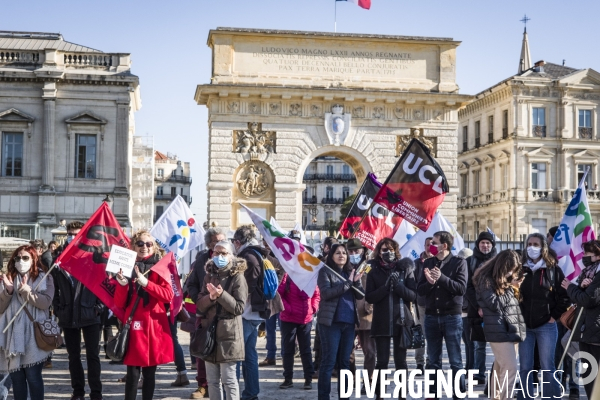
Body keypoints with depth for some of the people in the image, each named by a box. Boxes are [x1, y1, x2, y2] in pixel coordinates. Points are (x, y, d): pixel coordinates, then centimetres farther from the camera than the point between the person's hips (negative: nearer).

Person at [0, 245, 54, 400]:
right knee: (16, 377, 7)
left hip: (34, 336, -3)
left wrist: (26, 290, -20)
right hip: (13, 335, 3)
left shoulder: (44, 278, 3)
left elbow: (45, 302, -10)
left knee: (33, 377, -5)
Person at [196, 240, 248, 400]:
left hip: (228, 334, -5)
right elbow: (199, 305, 4)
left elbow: (239, 307, -11)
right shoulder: (209, 276, 10)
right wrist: (211, 297, -15)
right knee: (212, 380, 11)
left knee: (229, 379, -2)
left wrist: (221, 295, -22)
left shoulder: (238, 277, -6)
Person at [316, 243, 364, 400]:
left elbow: (360, 295, 6)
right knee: (329, 361, -5)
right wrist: (347, 283, -19)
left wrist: (356, 282, -13)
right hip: (331, 321, -5)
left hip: (349, 322, 5)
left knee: (345, 361, 9)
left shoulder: (350, 272, 14)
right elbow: (326, 293, -16)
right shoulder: (325, 271, -1)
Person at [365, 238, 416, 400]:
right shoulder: (374, 272, 5)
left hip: (402, 321, 0)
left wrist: (398, 285, -18)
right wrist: (385, 287, -17)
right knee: (382, 361, 0)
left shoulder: (405, 269, 3)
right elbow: (369, 297, -3)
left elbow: (413, 296, -2)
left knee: (401, 361, 4)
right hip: (381, 323, 0)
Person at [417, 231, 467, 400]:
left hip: (452, 317, -4)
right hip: (431, 316, 4)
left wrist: (442, 278, -22)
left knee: (455, 361, 2)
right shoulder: (428, 263, 7)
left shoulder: (459, 262, -4)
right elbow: (420, 290, 3)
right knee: (433, 361, 10)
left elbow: (461, 288, -13)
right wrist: (429, 282, -17)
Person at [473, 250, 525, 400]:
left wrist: (515, 289, 4)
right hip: (499, 331, -8)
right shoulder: (486, 280, -9)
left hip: (512, 329, 8)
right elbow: (495, 304, -14)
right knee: (511, 368, -14)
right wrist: (509, 288, -9)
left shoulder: (506, 279, 15)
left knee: (500, 368, 13)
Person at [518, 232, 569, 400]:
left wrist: (555, 316, -5)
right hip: (524, 326, 3)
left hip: (546, 325, -3)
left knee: (547, 367, 0)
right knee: (525, 367, 6)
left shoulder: (553, 269, 0)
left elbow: (564, 296, 0)